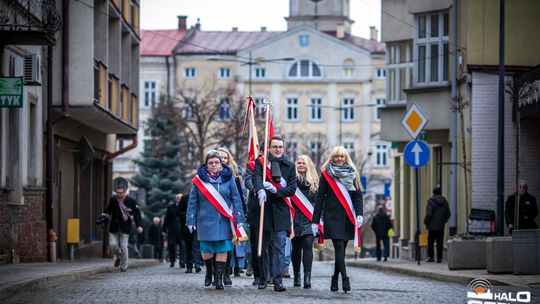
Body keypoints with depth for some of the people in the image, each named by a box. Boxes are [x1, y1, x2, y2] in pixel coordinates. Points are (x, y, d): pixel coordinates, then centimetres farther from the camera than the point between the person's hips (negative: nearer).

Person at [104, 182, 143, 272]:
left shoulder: (131, 201, -5)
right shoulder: (112, 200, 5)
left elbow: (137, 213, -4)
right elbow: (108, 212, 17)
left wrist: (138, 226, -13)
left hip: (125, 228, -3)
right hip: (114, 227, 3)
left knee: (123, 246, -4)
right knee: (112, 244, -4)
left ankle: (124, 265, 8)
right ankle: (118, 257, 27)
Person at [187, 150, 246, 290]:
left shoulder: (227, 178, 3)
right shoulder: (199, 180, 2)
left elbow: (236, 200, 4)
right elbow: (192, 202, 5)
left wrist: (239, 219, -2)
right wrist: (191, 221, 2)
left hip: (224, 221, 0)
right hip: (205, 221, 0)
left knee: (222, 249, -1)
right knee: (206, 250, 3)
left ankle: (219, 277, 7)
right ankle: (209, 270, 31)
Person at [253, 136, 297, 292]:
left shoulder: (289, 166, 10)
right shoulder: (261, 162, 5)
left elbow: (292, 188, 3)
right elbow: (256, 177, -14)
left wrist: (276, 190, -15)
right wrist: (260, 190, -35)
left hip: (281, 210, 0)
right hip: (264, 208, 0)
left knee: (279, 248, -6)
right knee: (262, 246, 7)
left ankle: (277, 280, -6)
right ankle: (262, 278, 18)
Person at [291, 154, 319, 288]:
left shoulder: (315, 182, 10)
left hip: (310, 220, 0)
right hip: (296, 219, 0)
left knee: (308, 246, -12)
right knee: (296, 247, 8)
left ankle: (307, 277, -18)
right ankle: (296, 276, 19)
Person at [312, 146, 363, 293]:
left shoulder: (352, 174, 13)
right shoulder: (326, 175, 5)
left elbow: (358, 195, 9)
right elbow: (320, 198, 3)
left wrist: (359, 214, -7)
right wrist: (315, 220, 0)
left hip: (348, 218, 3)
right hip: (332, 216, -3)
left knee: (341, 249, 6)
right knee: (339, 247, -13)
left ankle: (335, 279, 17)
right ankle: (345, 279, -20)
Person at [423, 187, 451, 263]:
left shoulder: (431, 201, -10)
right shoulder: (444, 202, 5)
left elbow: (429, 214, -15)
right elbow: (448, 214, 7)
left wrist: (426, 222, -2)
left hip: (432, 226, -4)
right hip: (441, 226, 4)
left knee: (430, 242, 7)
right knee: (440, 242, 5)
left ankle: (430, 257, 6)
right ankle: (439, 258, 1)